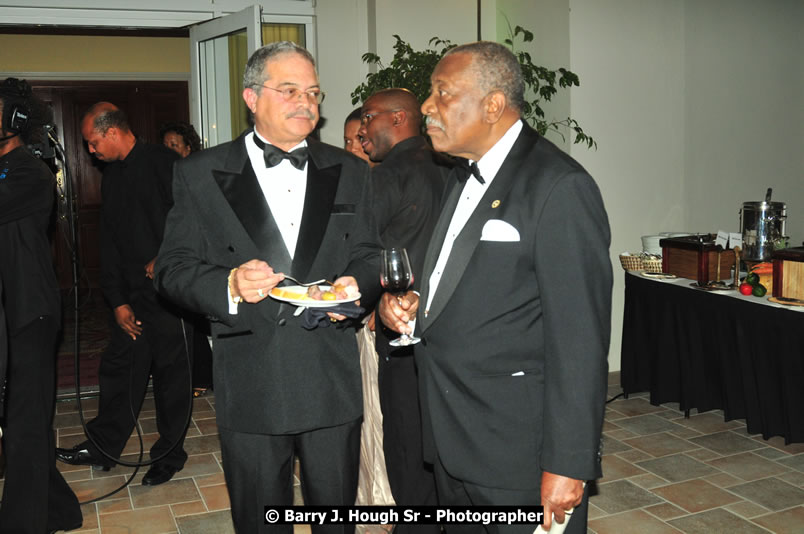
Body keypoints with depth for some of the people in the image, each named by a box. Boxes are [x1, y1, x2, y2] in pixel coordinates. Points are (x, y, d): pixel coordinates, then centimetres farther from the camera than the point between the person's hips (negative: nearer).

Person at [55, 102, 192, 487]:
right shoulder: (112, 176, 15)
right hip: (134, 292, 7)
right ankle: (102, 447, 27)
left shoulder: (163, 163, -7)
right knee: (118, 367, 13)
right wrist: (117, 300, 9)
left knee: (171, 372, 3)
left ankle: (170, 453, 17)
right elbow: (110, 243, 15)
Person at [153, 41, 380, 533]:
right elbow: (173, 269, -1)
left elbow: (369, 257, 10)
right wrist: (229, 286, -21)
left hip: (333, 379, 2)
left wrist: (356, 285, -13)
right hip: (250, 386, -1)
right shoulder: (201, 174, 1)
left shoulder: (350, 173, 8)